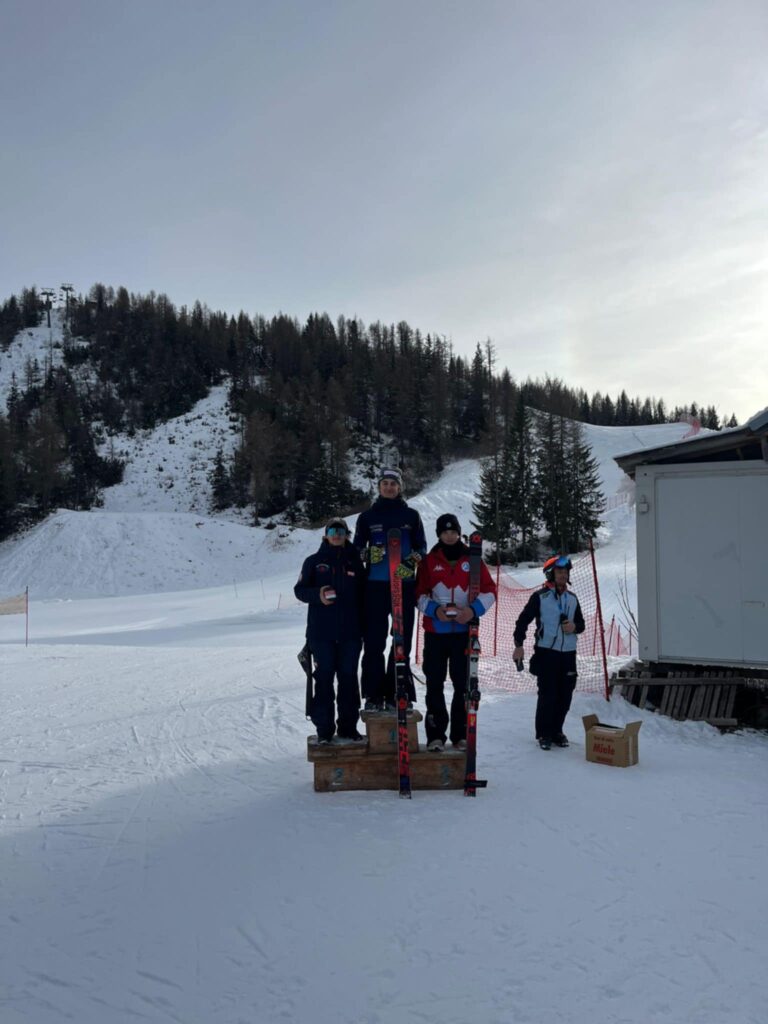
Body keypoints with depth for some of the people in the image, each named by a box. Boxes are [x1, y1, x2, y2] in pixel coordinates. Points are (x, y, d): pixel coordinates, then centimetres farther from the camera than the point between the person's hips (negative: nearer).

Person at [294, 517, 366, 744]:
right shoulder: (314, 561, 7)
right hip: (321, 631, -2)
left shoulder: (354, 562, 11)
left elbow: (363, 593, 14)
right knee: (324, 678, 0)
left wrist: (363, 625, 4)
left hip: (350, 632, 2)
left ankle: (348, 727, 14)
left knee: (348, 678, 5)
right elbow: (300, 589, 4)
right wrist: (318, 594, -17)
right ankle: (324, 728, 7)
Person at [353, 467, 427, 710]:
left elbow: (421, 547, 11)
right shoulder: (368, 516, 11)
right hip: (375, 585, 0)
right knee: (373, 641, -2)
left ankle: (397, 694, 6)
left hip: (404, 584, 0)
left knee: (402, 641, 0)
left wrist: (411, 561, -9)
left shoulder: (411, 515, 11)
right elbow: (358, 547, 12)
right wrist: (370, 554, -9)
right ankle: (373, 694, 4)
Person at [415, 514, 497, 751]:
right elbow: (419, 593, 4)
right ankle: (435, 734, 9)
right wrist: (434, 610, -14)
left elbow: (489, 590, 4)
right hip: (435, 631, 0)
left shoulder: (472, 560, 5)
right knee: (435, 683, 2)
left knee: (463, 683, 4)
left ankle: (461, 734, 14)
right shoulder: (429, 561, 5)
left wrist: (474, 609, -12)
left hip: (464, 631, 0)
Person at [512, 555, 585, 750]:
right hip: (546, 652, -5)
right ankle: (544, 734, 7)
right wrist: (518, 644, -8)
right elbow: (523, 620, -2)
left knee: (565, 696, 6)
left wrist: (575, 627, -3)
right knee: (547, 695, -5)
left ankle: (556, 731, 20)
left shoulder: (572, 599, 13)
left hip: (568, 654, 5)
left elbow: (581, 623, 21)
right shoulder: (539, 597, -3)